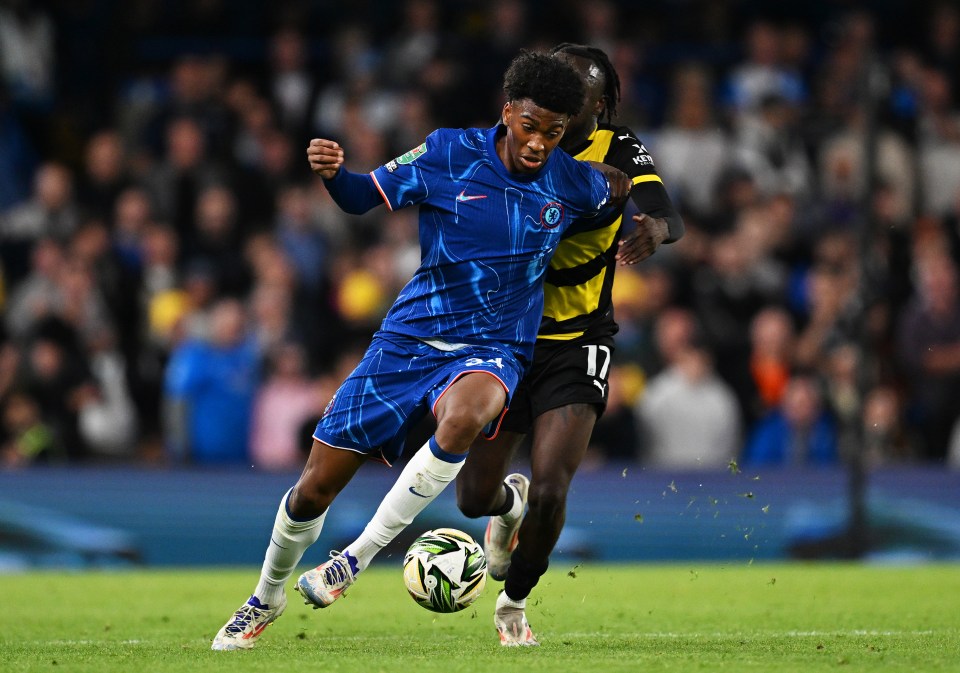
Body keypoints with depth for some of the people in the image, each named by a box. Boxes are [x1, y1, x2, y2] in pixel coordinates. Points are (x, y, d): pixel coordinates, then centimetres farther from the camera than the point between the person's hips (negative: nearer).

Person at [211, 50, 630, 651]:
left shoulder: (572, 184, -1)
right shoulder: (450, 153, -6)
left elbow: (623, 188, 23)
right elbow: (365, 197, -1)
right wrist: (332, 173, -19)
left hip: (492, 351, -1)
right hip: (409, 339, 1)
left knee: (463, 416, -39)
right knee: (316, 487, 0)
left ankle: (358, 557, -27)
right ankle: (268, 596, 31)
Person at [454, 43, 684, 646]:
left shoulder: (619, 152, -7)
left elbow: (670, 220, -22)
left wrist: (656, 228, -46)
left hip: (577, 347, -2)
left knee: (550, 492, -16)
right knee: (474, 498, 3)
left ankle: (515, 601, 11)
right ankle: (511, 503, 42)